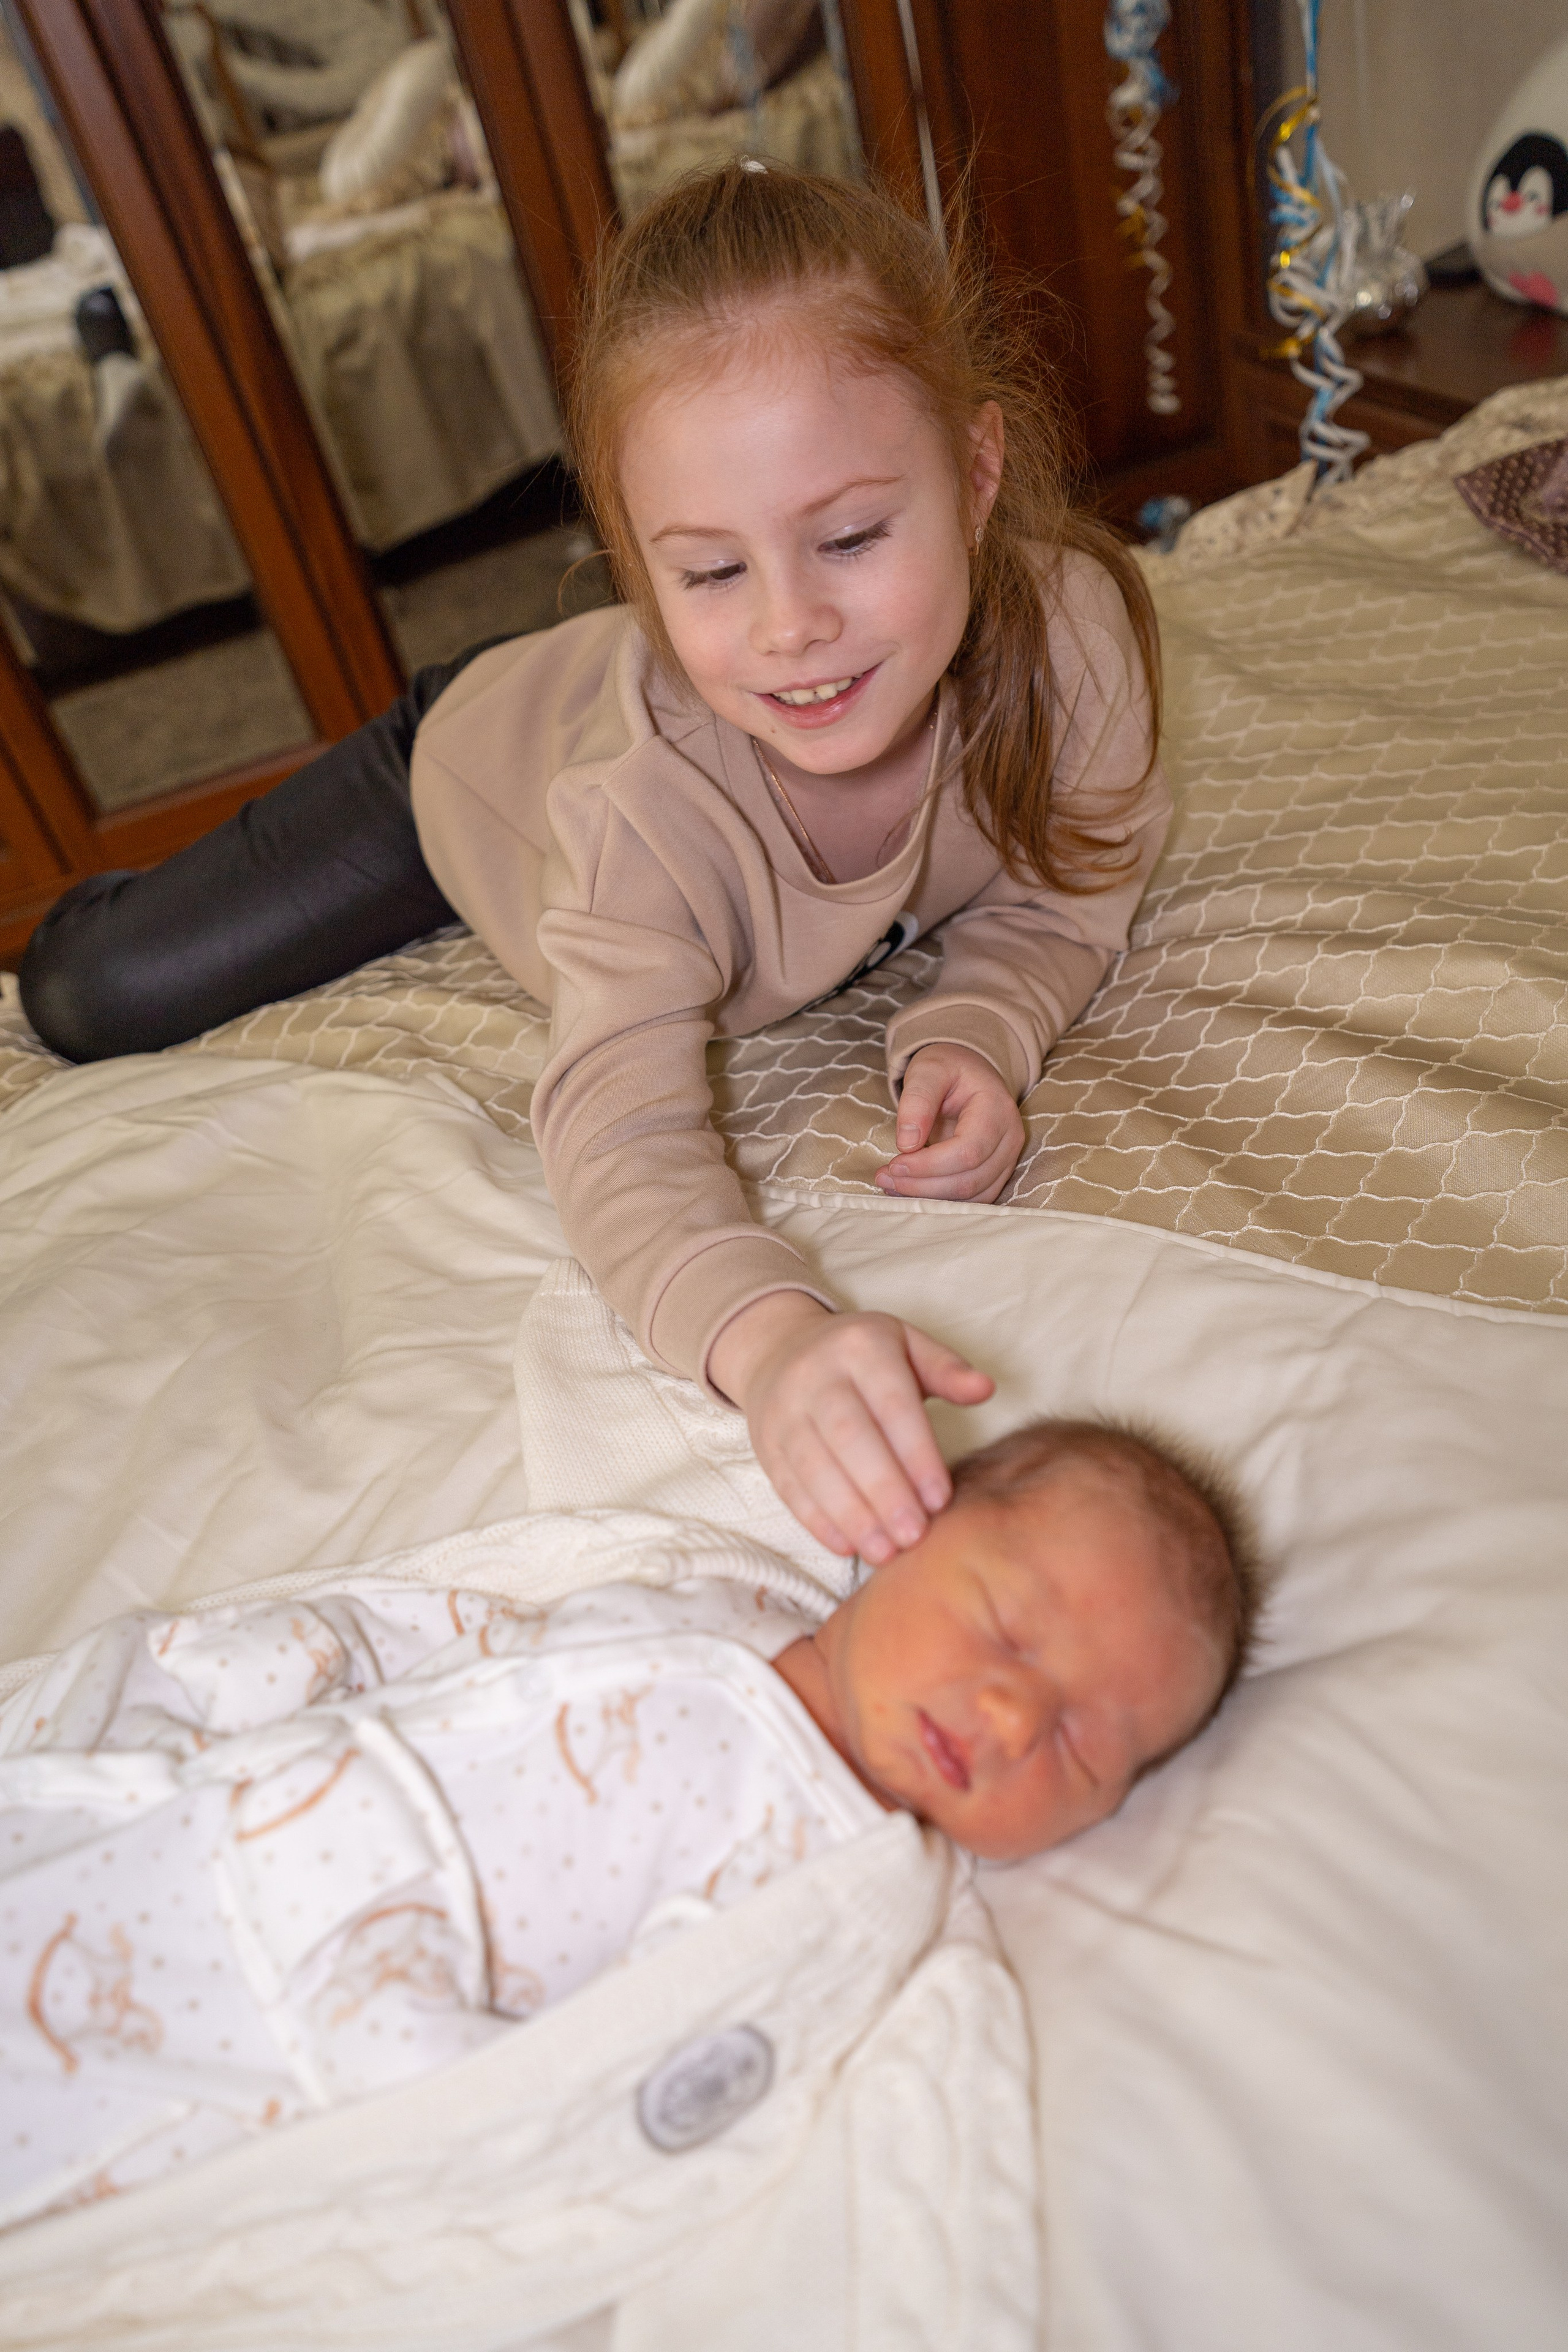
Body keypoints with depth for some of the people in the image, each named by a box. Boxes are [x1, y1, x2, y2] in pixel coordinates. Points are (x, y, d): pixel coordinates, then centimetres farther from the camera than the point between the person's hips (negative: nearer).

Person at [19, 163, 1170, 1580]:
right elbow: (619, 1124, -52)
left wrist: (975, 1035, -43)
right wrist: (766, 1334, -73)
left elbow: (1055, 902, -21)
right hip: (475, 767, -3)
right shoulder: (642, 797, -47)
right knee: (94, 998, 0)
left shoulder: (1069, 623, -38)